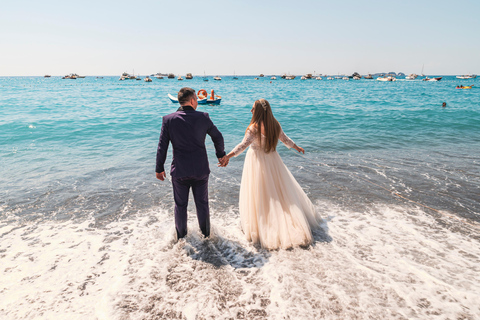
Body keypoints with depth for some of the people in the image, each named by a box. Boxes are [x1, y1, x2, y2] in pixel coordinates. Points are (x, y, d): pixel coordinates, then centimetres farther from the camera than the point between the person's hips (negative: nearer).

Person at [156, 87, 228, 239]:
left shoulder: (168, 119, -6)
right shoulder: (203, 117, -6)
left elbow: (162, 147, -4)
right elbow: (218, 137, 6)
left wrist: (159, 168, 7)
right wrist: (221, 154, 23)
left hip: (180, 171, 0)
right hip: (201, 170, 0)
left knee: (180, 205, 16)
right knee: (202, 204, 17)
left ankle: (181, 237, 32)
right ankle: (206, 234, 34)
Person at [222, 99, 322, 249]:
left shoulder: (254, 128, -17)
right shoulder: (275, 125, 1)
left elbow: (243, 145, -26)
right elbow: (285, 139, 12)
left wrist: (228, 156, -31)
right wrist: (297, 147, 29)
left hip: (257, 162, -6)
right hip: (272, 160, 6)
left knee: (260, 195, 4)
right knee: (282, 190, 17)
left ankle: (262, 226, 13)